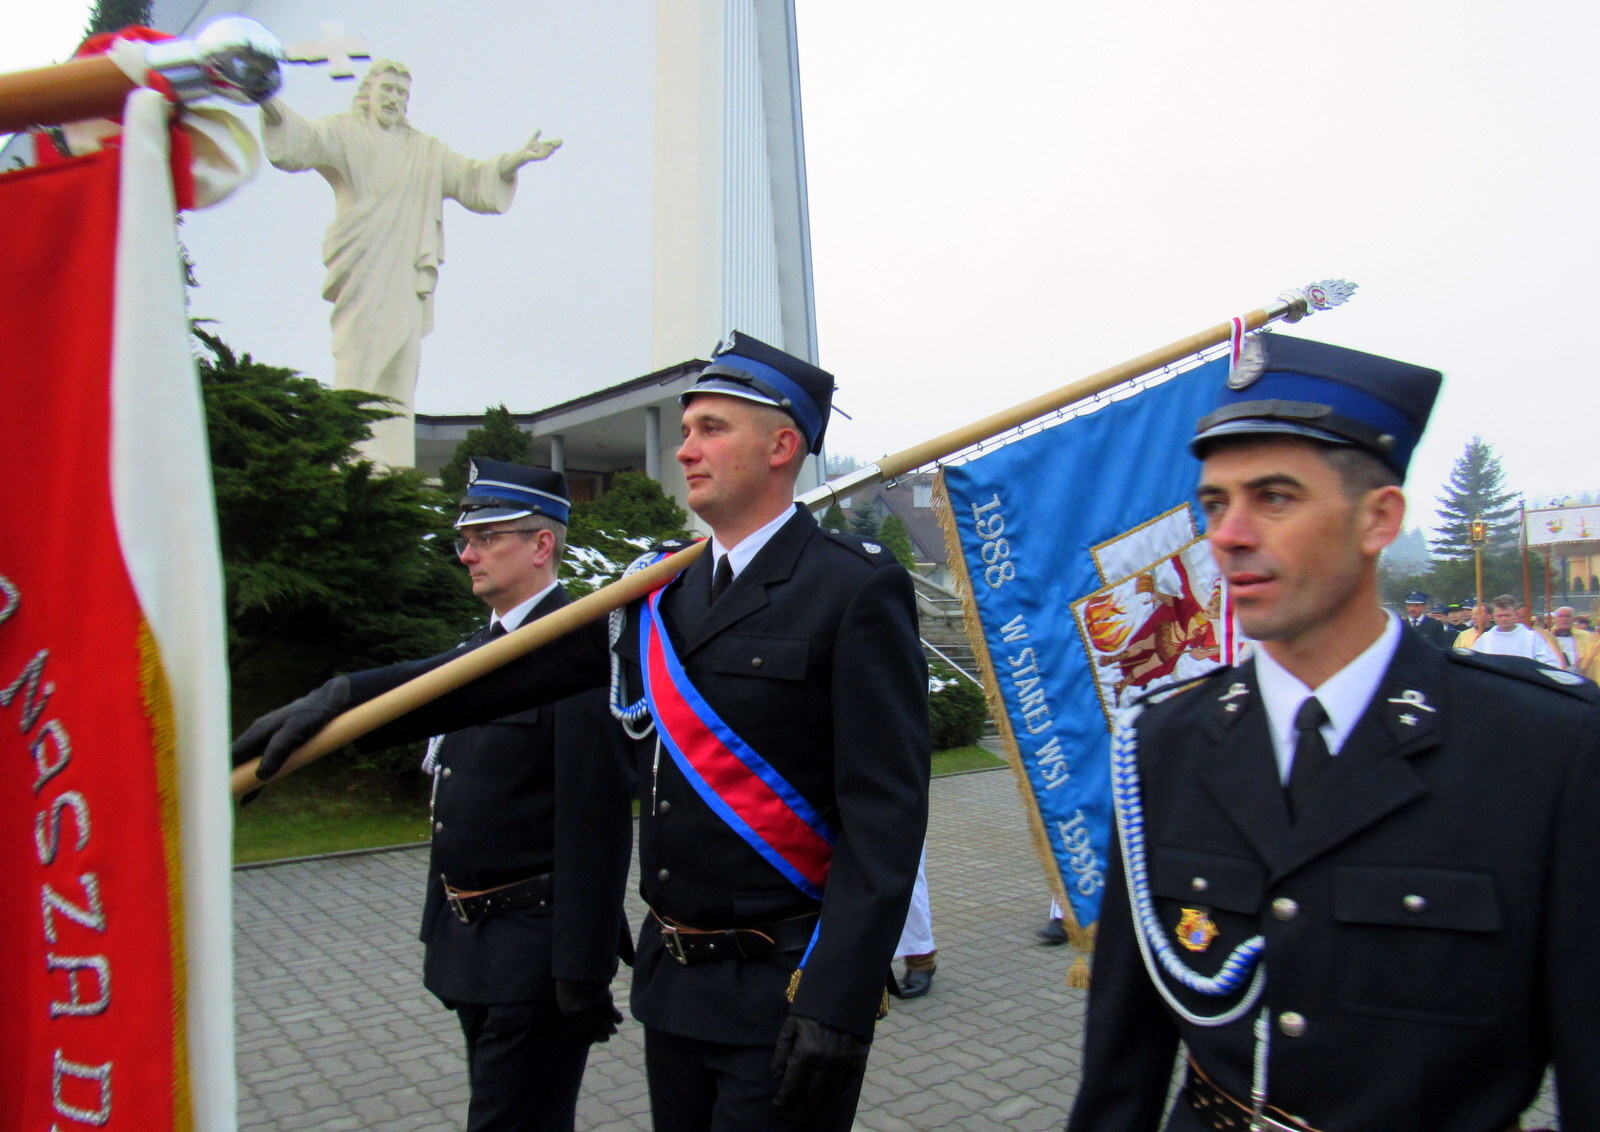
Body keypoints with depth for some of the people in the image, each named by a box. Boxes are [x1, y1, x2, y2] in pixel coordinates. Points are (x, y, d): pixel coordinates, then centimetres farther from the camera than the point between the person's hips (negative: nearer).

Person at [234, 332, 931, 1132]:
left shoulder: (857, 591, -13)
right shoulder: (662, 595, 7)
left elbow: (886, 815, -17)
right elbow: (523, 667, 5)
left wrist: (838, 1002, -21)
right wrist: (345, 701, -3)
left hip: (787, 994, -6)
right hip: (673, 980, 6)